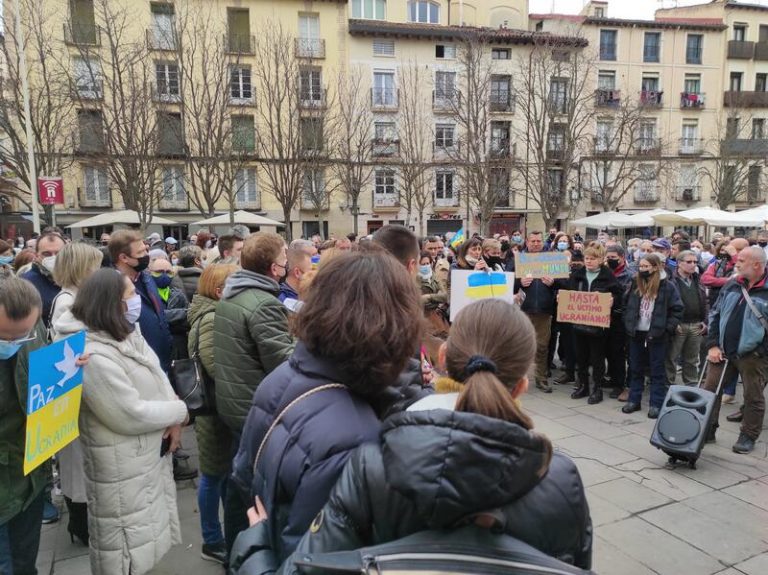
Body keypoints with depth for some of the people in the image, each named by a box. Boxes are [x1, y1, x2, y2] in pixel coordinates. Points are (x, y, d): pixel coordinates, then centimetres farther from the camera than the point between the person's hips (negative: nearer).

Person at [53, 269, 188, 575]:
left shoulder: (127, 334, 1)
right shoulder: (94, 356, -29)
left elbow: (158, 378, 5)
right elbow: (131, 415, -28)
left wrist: (174, 420, -10)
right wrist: (181, 411, -14)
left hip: (150, 454, 9)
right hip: (123, 467, -9)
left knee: (144, 537, 26)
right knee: (127, 550, 12)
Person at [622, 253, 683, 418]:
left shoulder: (667, 286, -7)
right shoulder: (635, 284, 6)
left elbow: (677, 310, -6)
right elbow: (627, 305, 13)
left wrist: (667, 329, -12)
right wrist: (628, 325, 5)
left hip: (656, 335, -5)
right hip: (636, 333, 5)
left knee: (657, 370, 6)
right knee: (635, 369, 13)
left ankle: (656, 404, 13)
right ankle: (634, 400, 23)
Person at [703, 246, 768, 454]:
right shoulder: (731, 286, 5)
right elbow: (715, 315, 10)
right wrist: (713, 345, 3)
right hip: (723, 351, 5)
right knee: (709, 389, 7)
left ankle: (748, 436, 24)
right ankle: (707, 430, 20)